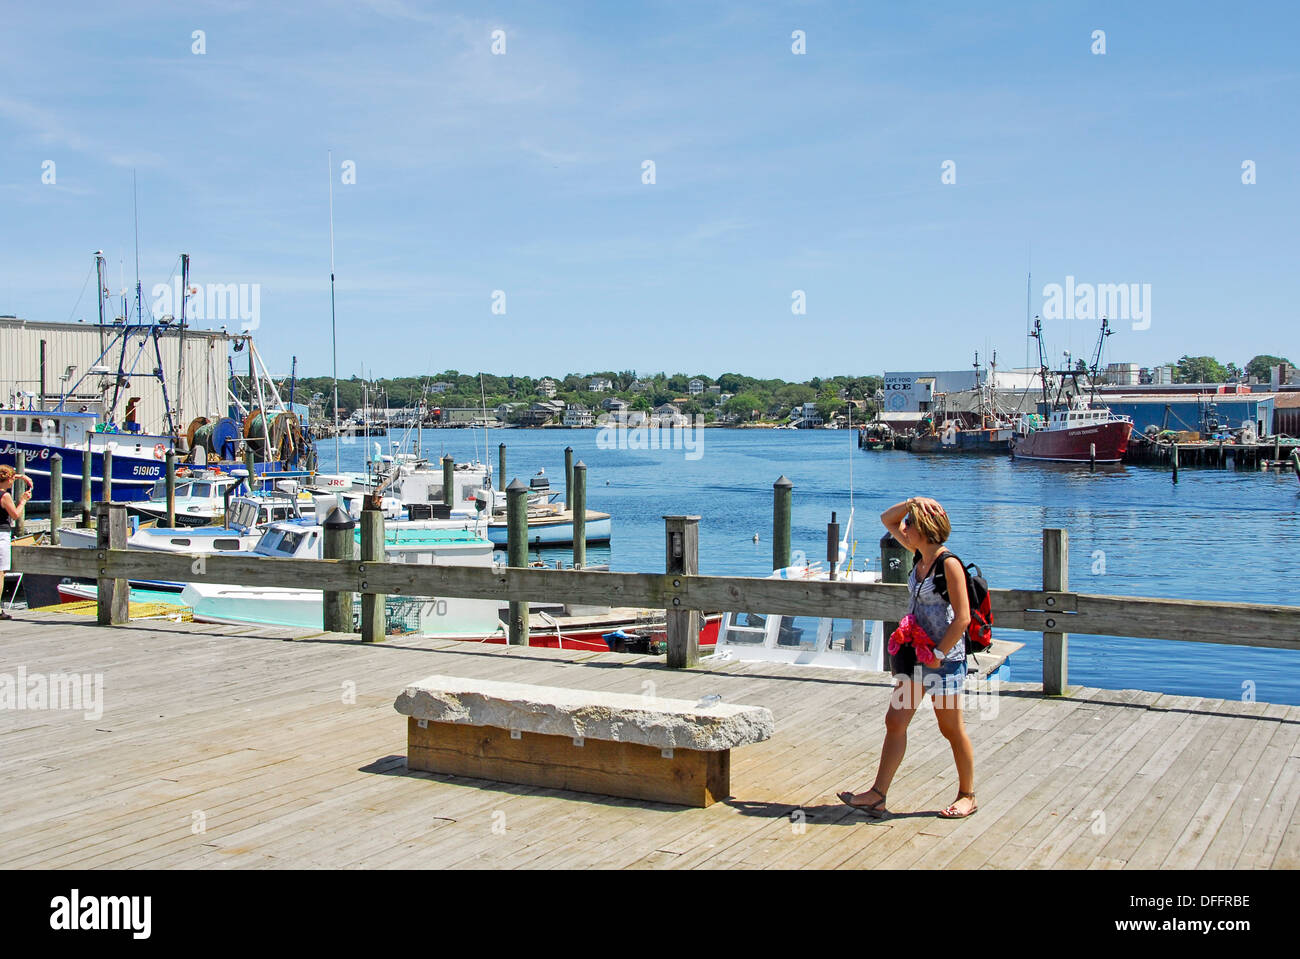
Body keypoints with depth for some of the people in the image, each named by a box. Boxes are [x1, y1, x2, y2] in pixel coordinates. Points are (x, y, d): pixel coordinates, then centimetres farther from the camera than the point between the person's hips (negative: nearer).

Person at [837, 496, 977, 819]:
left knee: (951, 729, 5)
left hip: (945, 656, -8)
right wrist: (912, 502, 0)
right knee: (895, 721, 4)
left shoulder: (948, 563, -17)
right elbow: (887, 519, 17)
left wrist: (938, 654, -17)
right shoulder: (920, 554, 6)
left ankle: (968, 795, 22)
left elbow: (962, 617, -19)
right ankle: (877, 795, 6)